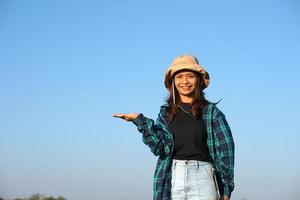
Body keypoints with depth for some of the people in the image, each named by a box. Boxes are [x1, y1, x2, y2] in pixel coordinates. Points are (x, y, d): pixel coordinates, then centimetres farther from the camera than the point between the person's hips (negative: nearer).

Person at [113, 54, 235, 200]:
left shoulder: (211, 112, 6)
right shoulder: (166, 113, 12)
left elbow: (225, 149, 3)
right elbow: (160, 147, 1)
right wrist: (140, 120, -8)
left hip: (202, 178, -2)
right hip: (173, 180, 2)